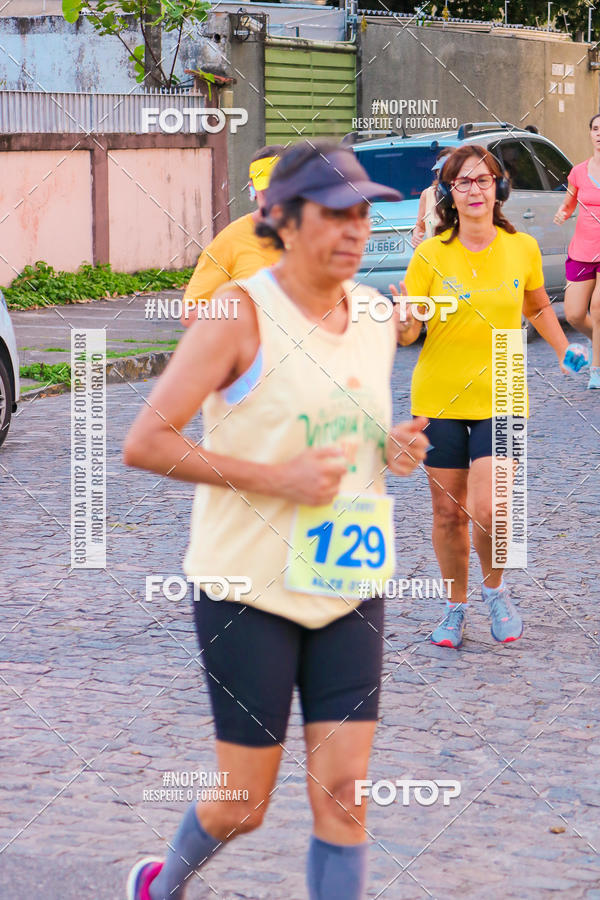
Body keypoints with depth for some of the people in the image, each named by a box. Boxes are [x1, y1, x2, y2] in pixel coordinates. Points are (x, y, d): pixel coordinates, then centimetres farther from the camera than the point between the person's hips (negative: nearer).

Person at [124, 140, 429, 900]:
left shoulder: (376, 318, 7)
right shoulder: (240, 315, -13)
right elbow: (144, 443, -17)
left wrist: (395, 451, 0)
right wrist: (275, 478, -22)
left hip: (347, 588, 5)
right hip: (249, 588, -5)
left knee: (342, 794, -1)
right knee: (244, 805, 6)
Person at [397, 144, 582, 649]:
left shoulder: (522, 248, -1)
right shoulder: (431, 254, -6)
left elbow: (538, 307, 19)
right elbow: (410, 333, -4)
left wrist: (565, 352, 13)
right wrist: (404, 324, -25)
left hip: (500, 399, 0)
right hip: (440, 398, 0)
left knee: (488, 510, -13)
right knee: (448, 512, 7)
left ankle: (495, 589, 16)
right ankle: (456, 607, 28)